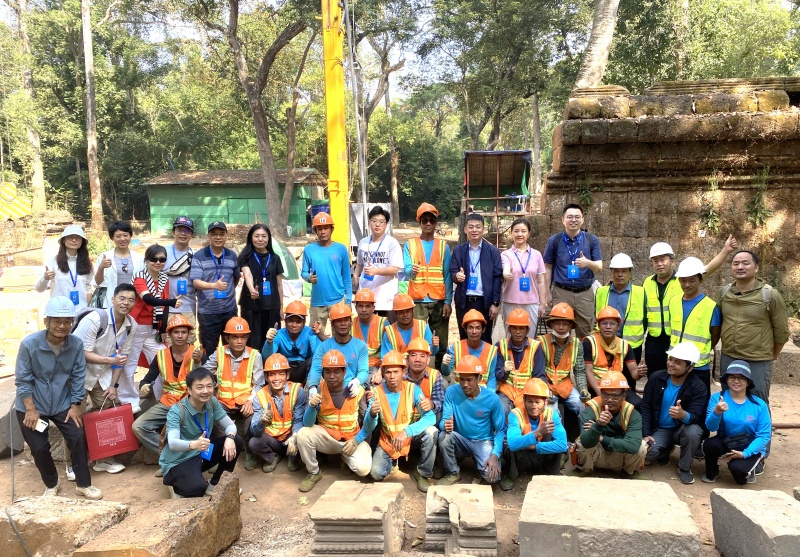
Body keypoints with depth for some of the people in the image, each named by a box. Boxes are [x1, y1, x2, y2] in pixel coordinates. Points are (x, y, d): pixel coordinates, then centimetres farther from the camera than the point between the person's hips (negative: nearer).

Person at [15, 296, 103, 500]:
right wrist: (31, 409, -14)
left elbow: (78, 376, -6)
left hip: (62, 403, 2)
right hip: (32, 405, -2)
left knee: (78, 437, -3)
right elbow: (23, 380, -14)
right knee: (39, 447, 4)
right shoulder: (29, 344, -22)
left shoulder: (76, 344, -16)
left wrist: (75, 405, -5)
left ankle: (83, 484, 15)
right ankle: (51, 485, 30)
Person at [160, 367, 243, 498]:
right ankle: (176, 485, 3)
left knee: (236, 441, -11)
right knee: (197, 488, -34)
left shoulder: (212, 402, -8)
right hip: (177, 462, -6)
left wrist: (230, 438, -28)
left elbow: (230, 425, -4)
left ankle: (215, 484, 7)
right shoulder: (177, 411, -24)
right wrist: (193, 444, -58)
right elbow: (172, 444, -37)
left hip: (201, 454, 7)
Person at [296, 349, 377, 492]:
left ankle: (347, 459, 11)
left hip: (352, 440, -1)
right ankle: (314, 473, -2)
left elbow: (367, 426, -5)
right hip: (327, 437, 1)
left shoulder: (357, 391, -10)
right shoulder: (318, 390, -8)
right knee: (303, 434, -27)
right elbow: (307, 424, -16)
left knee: (363, 468, -27)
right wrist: (312, 406, -35)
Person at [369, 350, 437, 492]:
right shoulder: (377, 392, -17)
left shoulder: (412, 389, -18)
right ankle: (392, 461, 16)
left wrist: (406, 432, -42)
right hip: (387, 441, 0)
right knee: (376, 473, -22)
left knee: (431, 432, -30)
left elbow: (430, 418, -28)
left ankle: (423, 473, -5)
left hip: (412, 436, 0)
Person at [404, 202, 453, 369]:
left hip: (439, 300, 1)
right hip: (418, 300, -1)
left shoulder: (443, 246, 9)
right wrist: (412, 270, -28)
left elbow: (447, 276, 5)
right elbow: (406, 270, -4)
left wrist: (448, 302, -2)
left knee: (441, 341, 2)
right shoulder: (410, 244, 7)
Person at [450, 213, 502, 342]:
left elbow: (497, 278, -1)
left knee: (485, 339, 7)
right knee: (464, 339, 9)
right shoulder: (458, 250, 6)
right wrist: (457, 276, -22)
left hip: (485, 302, -1)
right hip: (464, 302, 1)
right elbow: (452, 273, 3)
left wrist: (495, 303, -6)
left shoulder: (493, 251, 2)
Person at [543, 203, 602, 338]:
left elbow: (599, 267, 1)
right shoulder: (554, 241, 2)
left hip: (585, 293, 1)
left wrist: (588, 263, -21)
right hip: (561, 292, -1)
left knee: (586, 334, 8)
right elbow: (548, 268, 6)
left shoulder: (592, 240, 3)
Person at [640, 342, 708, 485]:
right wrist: (646, 434, -14)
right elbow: (645, 407, -6)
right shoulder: (656, 378, -11)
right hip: (659, 429, 2)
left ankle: (684, 468, -7)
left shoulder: (698, 387, -17)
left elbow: (695, 416, -25)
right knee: (647, 453, -26)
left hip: (682, 429, -2)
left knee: (693, 431, -37)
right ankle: (666, 449, 15)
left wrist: (683, 415, -50)